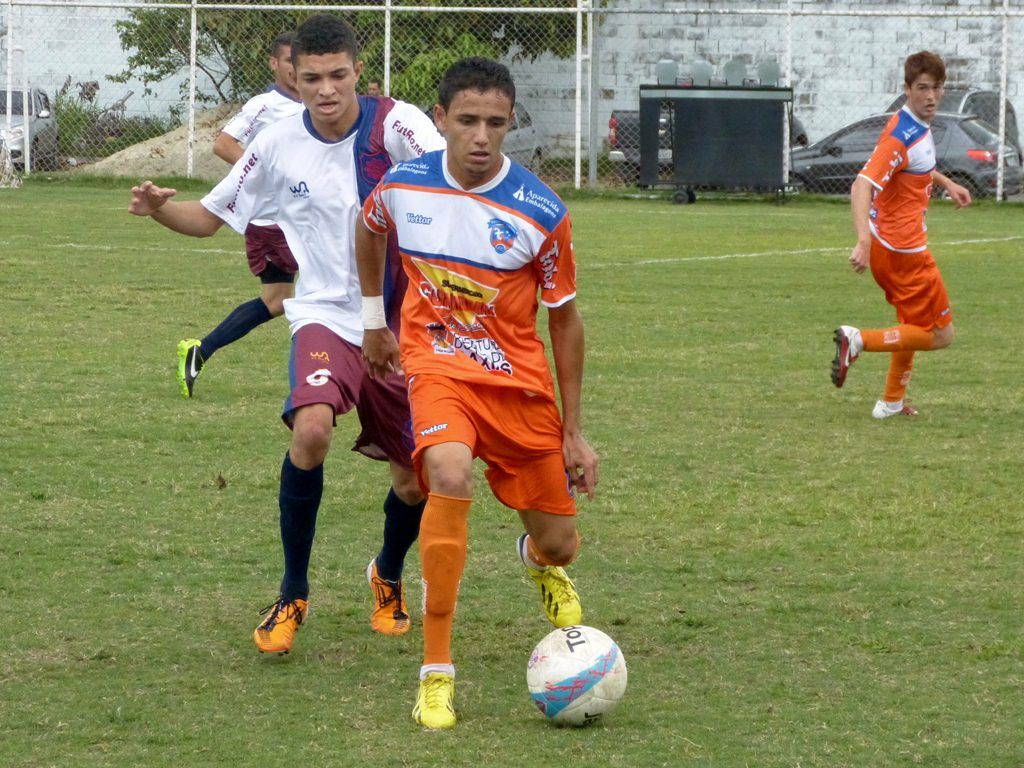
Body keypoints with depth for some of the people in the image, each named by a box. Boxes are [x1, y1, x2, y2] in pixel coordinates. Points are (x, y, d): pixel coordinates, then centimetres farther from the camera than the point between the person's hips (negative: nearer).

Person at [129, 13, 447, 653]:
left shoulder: (396, 124, -13)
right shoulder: (280, 146, -4)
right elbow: (211, 217, 8)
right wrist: (159, 209, -14)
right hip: (327, 317, 0)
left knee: (416, 484, 5)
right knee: (311, 429, -30)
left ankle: (388, 578, 42)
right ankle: (293, 594, -11)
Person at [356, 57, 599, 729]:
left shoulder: (542, 213, -14)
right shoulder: (403, 186, -10)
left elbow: (565, 317, -1)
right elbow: (369, 232, 17)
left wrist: (573, 431, 2)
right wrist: (374, 321, 21)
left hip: (519, 379, 1)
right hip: (436, 368, -1)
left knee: (559, 544, 7)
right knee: (450, 477, -33)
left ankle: (539, 561, 52)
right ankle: (436, 673, -28)